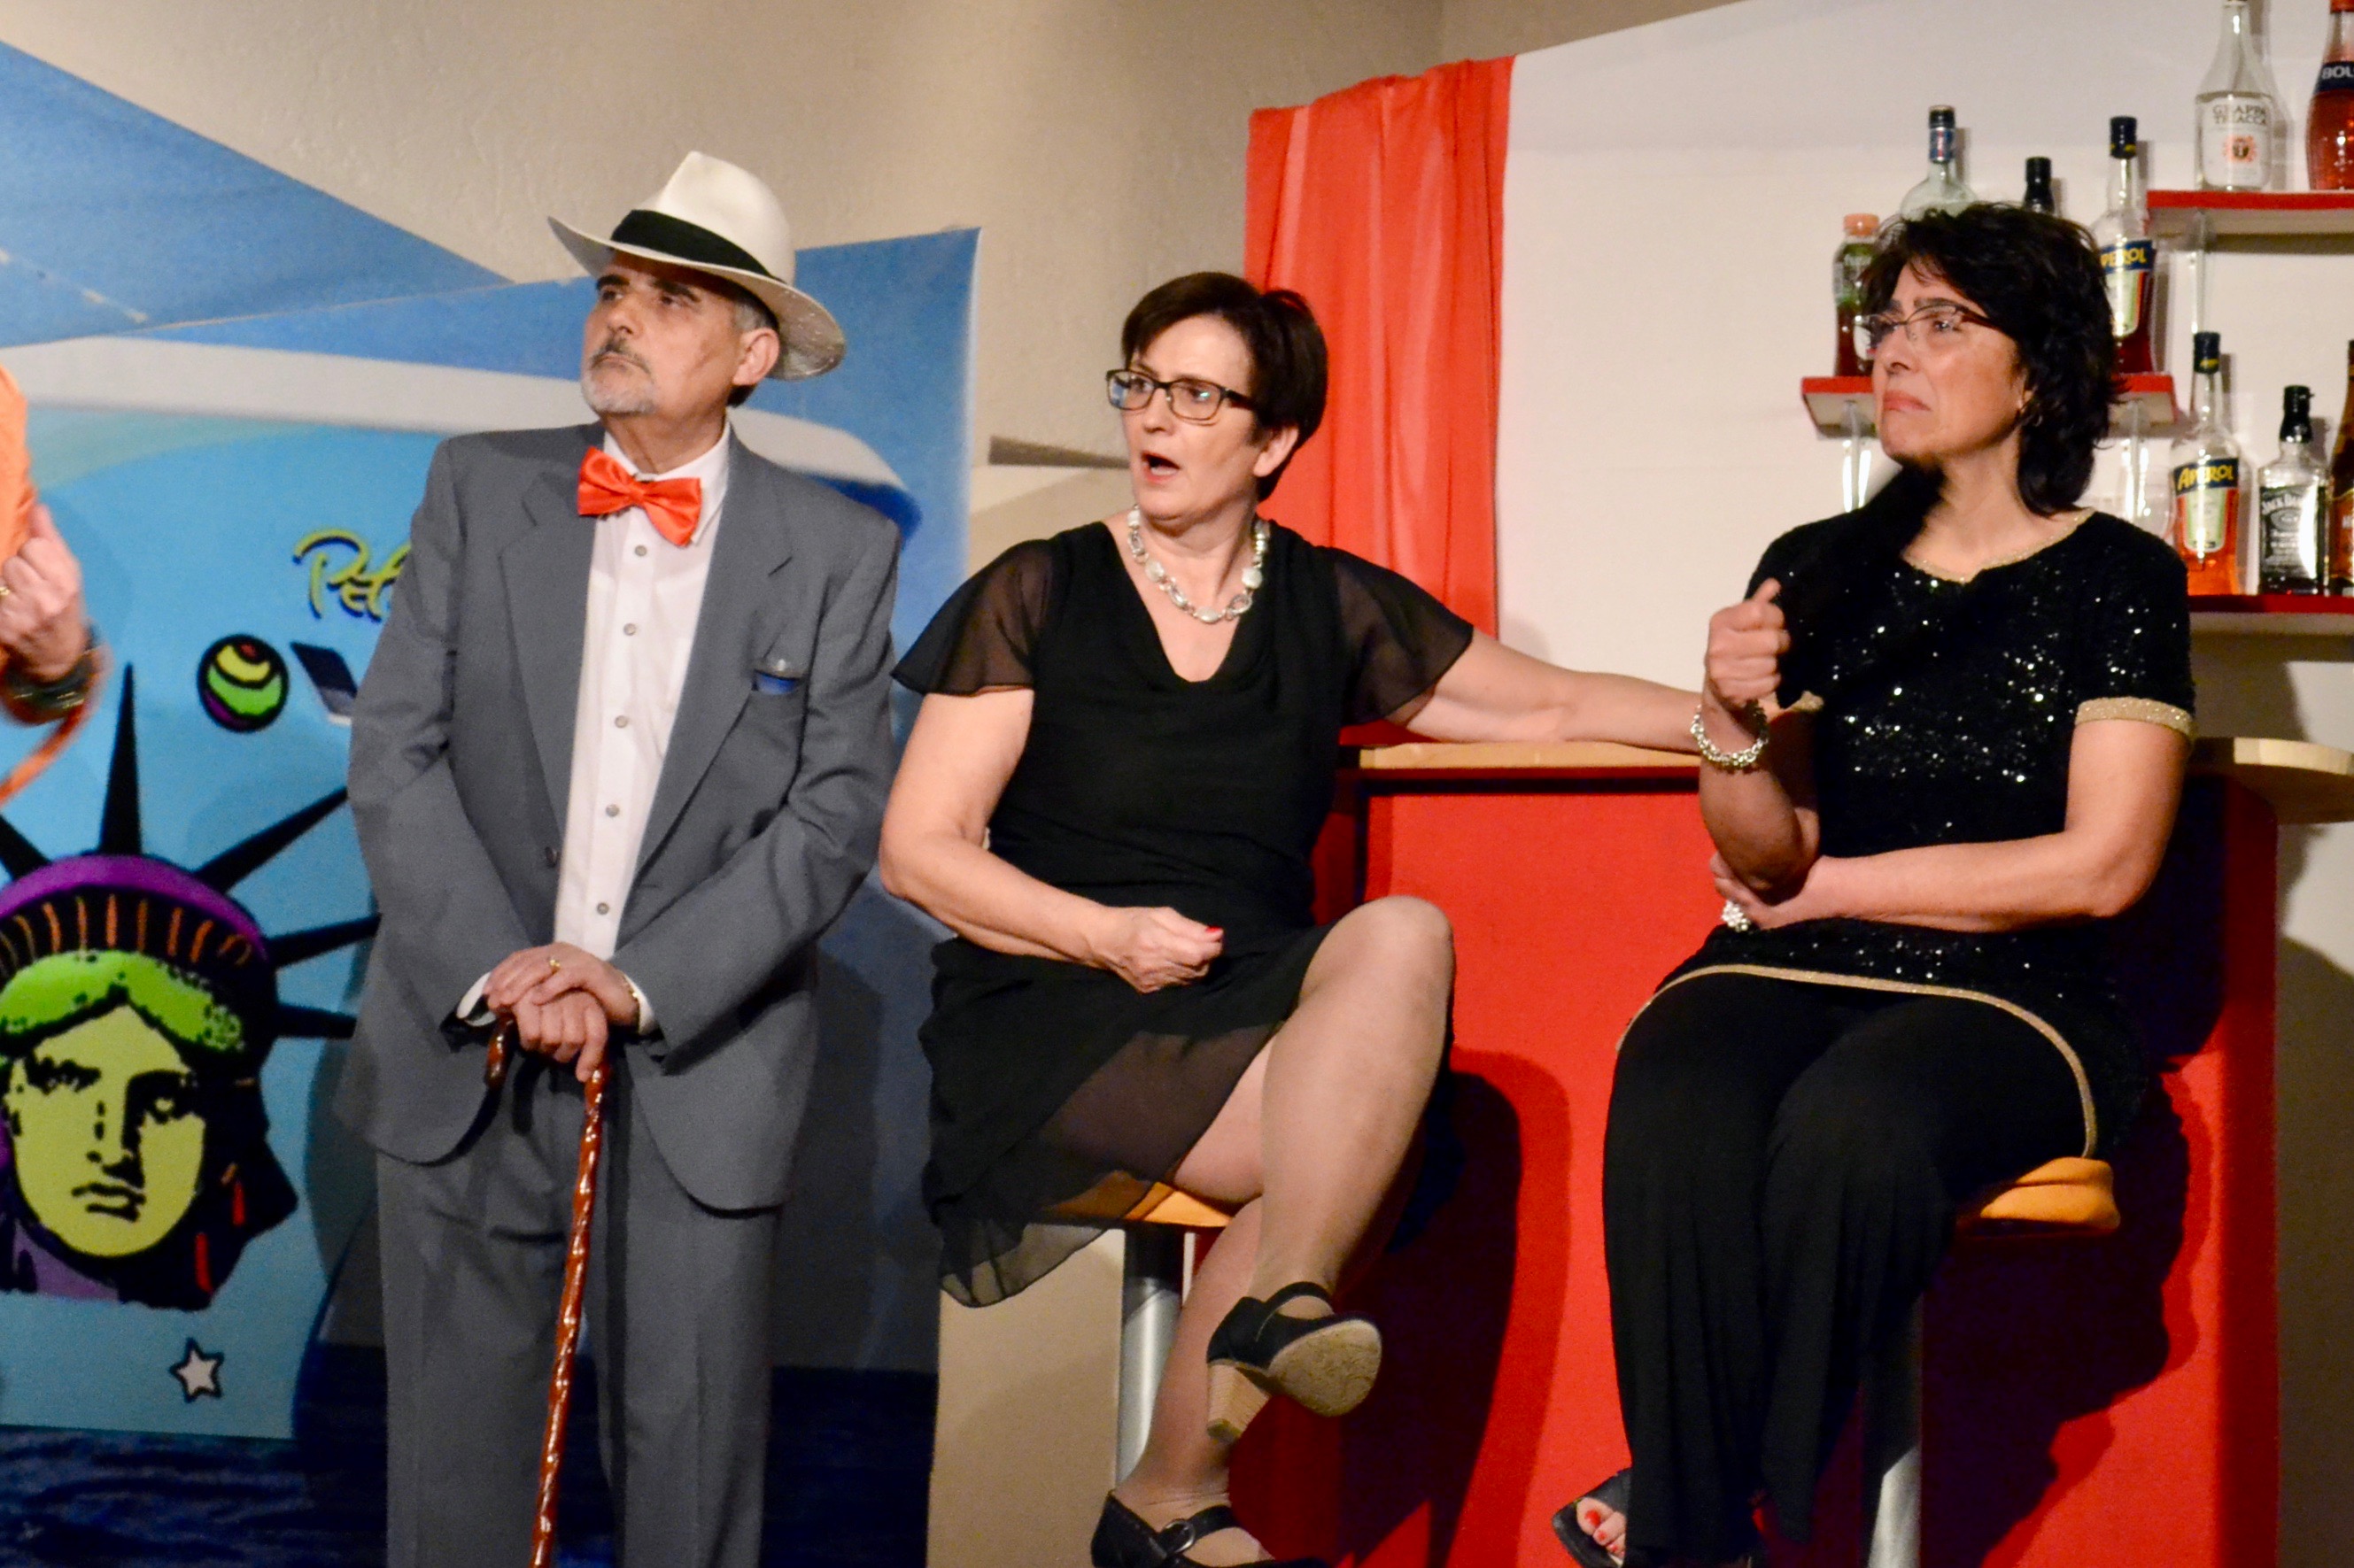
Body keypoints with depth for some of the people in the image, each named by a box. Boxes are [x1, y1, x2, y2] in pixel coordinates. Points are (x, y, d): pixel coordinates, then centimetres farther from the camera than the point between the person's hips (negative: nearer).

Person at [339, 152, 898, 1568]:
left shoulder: (840, 554, 1)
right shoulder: (480, 491, 5)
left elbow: (836, 816, -6)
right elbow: (396, 749, -1)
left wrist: (638, 983, -16)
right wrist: (497, 969, -13)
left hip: (702, 1066, -1)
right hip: (467, 1045, 1)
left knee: (694, 1453, 5)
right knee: (457, 1453, 7)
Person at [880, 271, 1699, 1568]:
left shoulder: (1331, 609, 15)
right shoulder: (1038, 596, 7)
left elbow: (1547, 707, 22)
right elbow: (919, 852, 3)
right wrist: (1108, 936, -12)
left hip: (1257, 1009, 4)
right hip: (1052, 1022, -4)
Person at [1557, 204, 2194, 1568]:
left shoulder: (2118, 581, 3)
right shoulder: (1814, 572, 14)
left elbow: (2100, 869, -5)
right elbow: (1766, 862, 9)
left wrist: (1838, 882, 1)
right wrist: (1734, 726, -13)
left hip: (2013, 995, -3)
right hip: (1794, 979, 3)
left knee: (1850, 1124, -37)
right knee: (1676, 1116, -33)